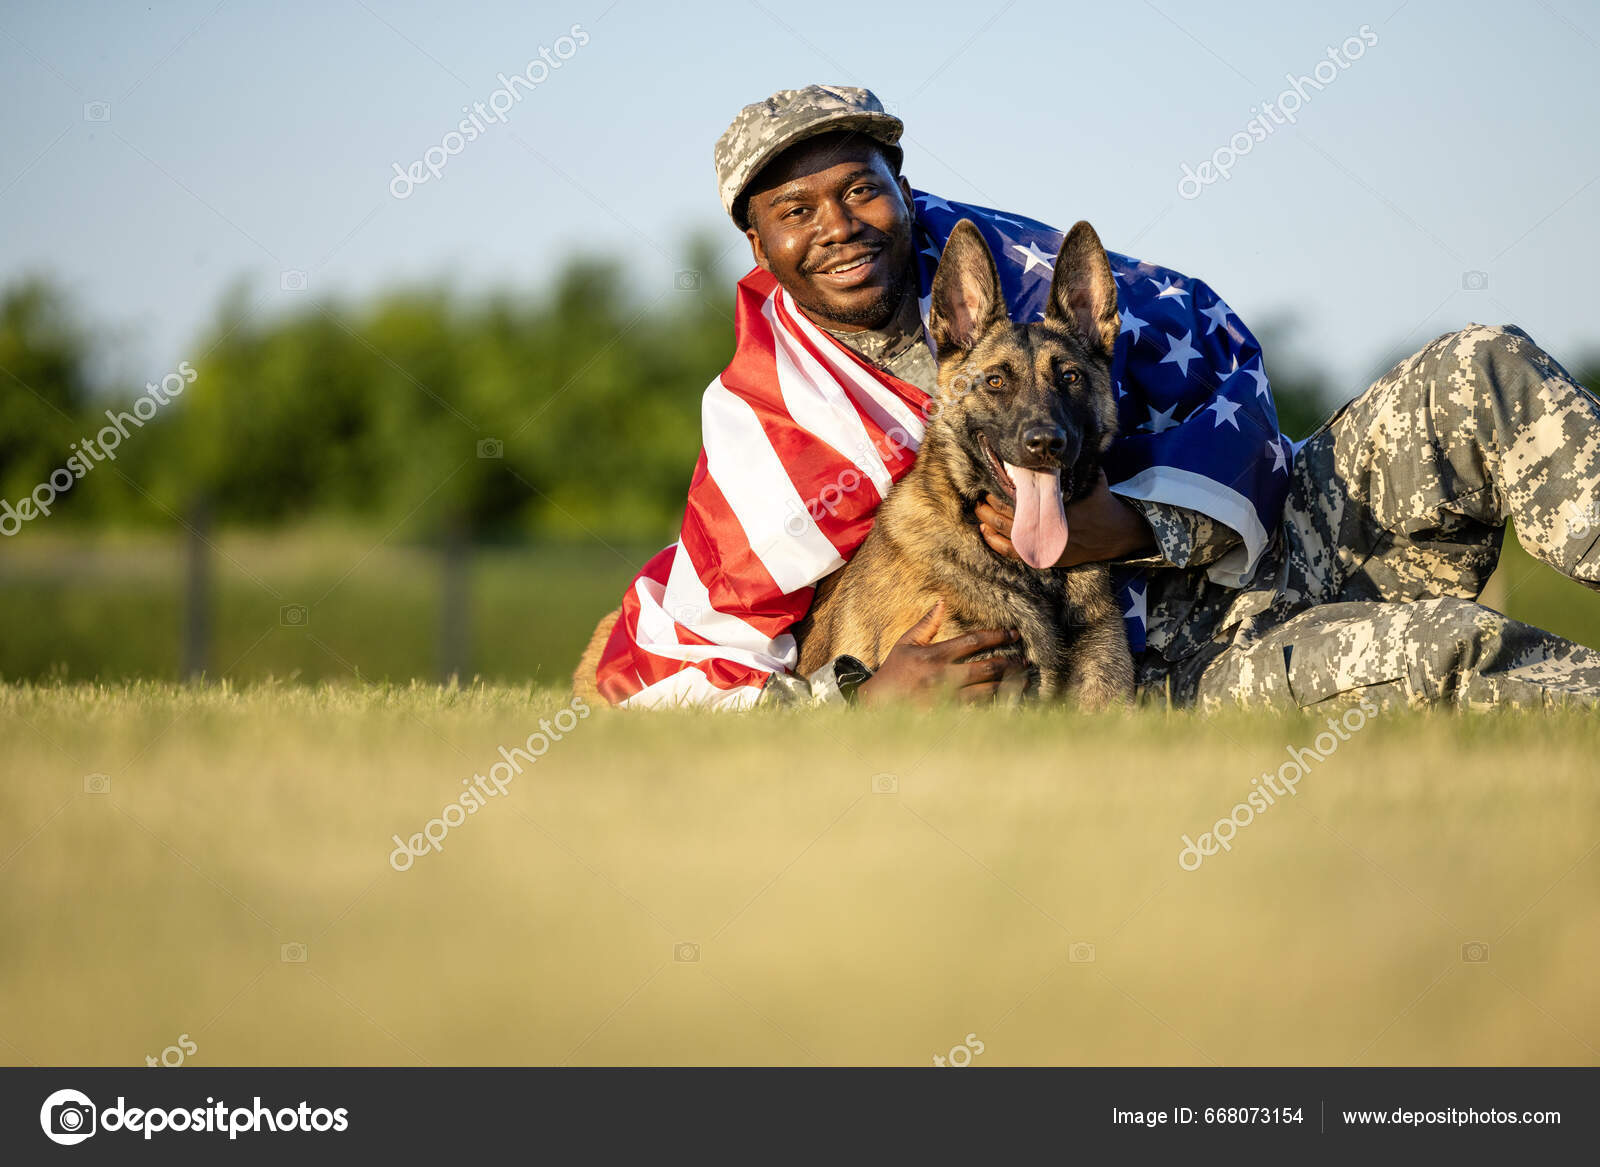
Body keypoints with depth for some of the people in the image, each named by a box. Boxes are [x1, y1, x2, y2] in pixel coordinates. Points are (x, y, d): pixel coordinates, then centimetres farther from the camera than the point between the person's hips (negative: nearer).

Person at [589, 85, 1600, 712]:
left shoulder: (1002, 256, 1)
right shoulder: (769, 444, -9)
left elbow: (1226, 369, 3)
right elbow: (657, 686, -10)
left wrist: (1135, 524, -18)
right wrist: (868, 705, -25)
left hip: (1252, 544, 5)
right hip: (1164, 672, -5)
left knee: (1482, 378, -15)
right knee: (1447, 650, -31)